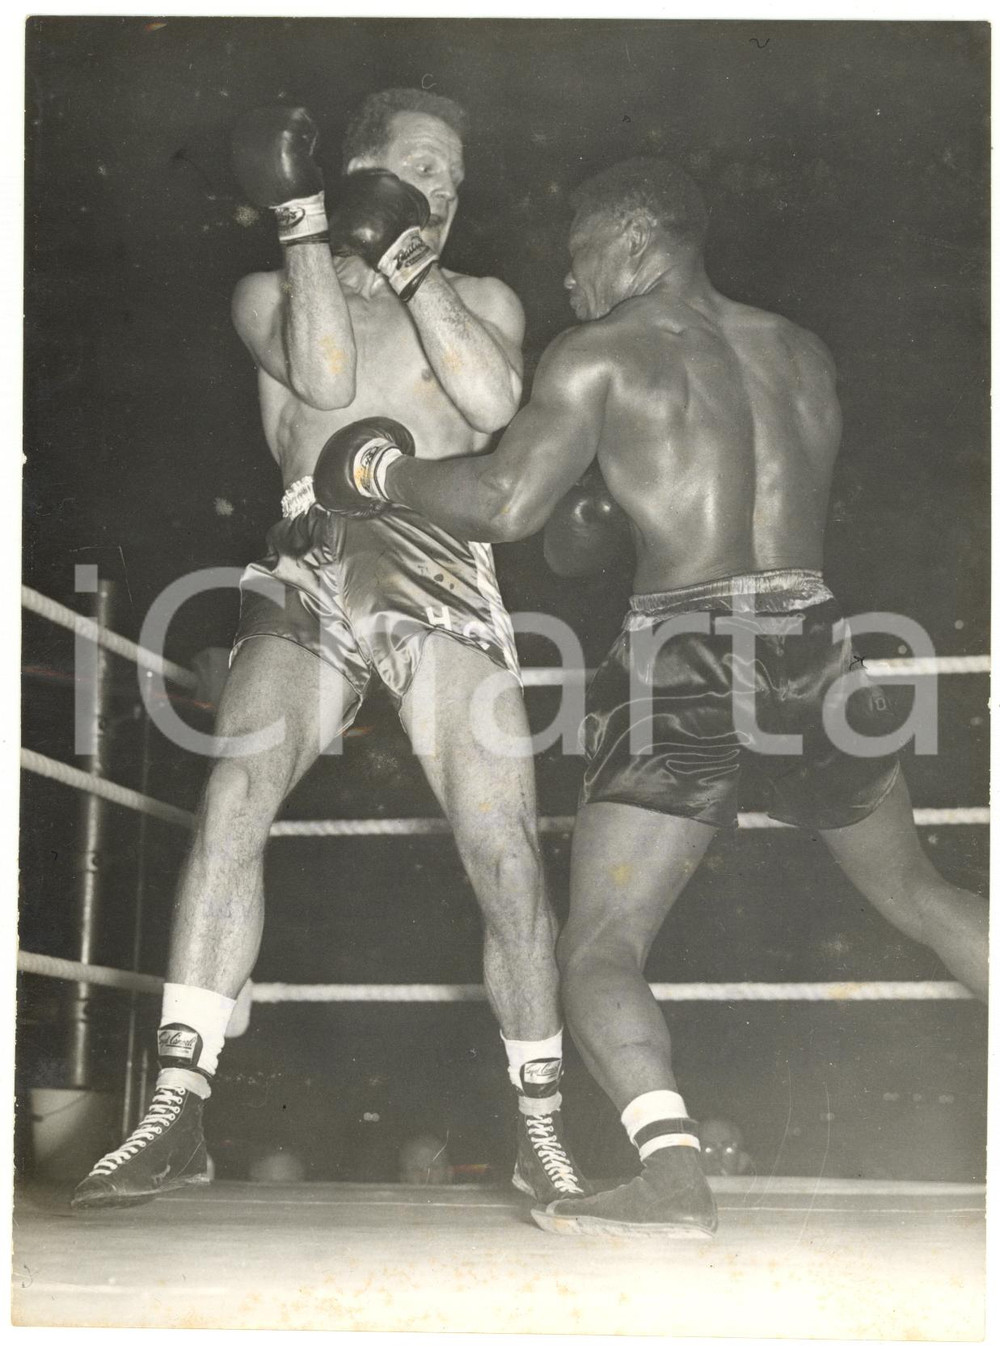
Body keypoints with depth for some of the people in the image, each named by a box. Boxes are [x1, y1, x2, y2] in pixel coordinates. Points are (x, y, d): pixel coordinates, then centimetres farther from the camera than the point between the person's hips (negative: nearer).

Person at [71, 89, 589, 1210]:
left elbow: (492, 402, -1)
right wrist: (305, 222, 3)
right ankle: (177, 1109, -25)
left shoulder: (481, 299, 21)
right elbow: (323, 378, -3)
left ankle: (541, 1130, 5)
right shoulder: (270, 293, 19)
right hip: (311, 570, -1)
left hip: (443, 575, 1)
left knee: (503, 845, -10)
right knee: (238, 786, -25)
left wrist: (408, 263, 3)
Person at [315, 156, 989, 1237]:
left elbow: (504, 504, -9)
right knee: (916, 890, 24)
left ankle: (674, 1177, -24)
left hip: (684, 656, -5)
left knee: (597, 953, -3)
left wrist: (380, 474, 7)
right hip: (811, 643, 6)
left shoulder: (600, 354, 0)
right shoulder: (800, 351, 17)